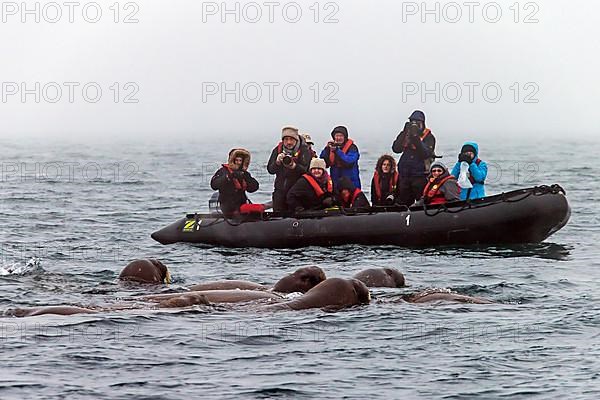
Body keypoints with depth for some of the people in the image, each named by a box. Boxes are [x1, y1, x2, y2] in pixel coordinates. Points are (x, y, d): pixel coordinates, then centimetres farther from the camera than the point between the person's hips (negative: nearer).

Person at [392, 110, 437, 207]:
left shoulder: (429, 137, -1)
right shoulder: (406, 135, 12)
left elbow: (425, 154, -17)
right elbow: (396, 149, -1)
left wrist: (416, 137, -22)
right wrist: (404, 133, -10)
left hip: (420, 175, -5)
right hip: (405, 175, 5)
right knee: (402, 203, 8)